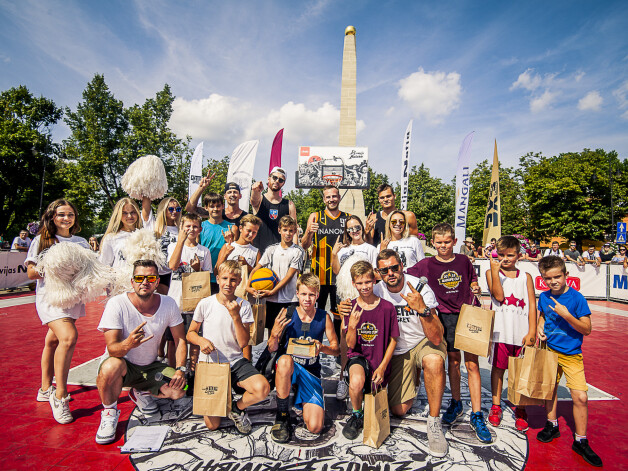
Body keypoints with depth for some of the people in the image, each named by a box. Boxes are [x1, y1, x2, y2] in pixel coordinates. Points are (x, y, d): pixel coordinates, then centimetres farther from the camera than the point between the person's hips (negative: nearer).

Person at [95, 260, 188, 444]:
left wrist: (180, 370, -16)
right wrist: (128, 344, -48)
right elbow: (112, 349, -25)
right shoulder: (117, 304, -21)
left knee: (179, 390, -17)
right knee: (112, 366, -37)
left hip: (150, 366, 3)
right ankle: (109, 413, -6)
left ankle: (141, 393, 17)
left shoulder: (168, 304, -12)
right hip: (122, 364, -3)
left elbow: (180, 339, -3)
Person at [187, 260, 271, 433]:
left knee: (262, 388, -27)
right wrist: (201, 340, -16)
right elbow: (190, 333, 6)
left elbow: (243, 343, -9)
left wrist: (236, 316, -20)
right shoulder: (205, 304, -5)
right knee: (212, 425, -3)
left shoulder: (244, 306, -4)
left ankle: (237, 408, 6)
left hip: (236, 363, 1)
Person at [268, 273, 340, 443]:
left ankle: (303, 403, 23)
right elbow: (272, 349, -7)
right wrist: (275, 334, -29)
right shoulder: (287, 314, -9)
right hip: (289, 367, -1)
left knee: (315, 427, -13)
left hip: (311, 371, 1)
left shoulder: (324, 317, -4)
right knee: (285, 360, -40)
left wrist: (322, 348, -20)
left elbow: (336, 349, 2)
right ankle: (282, 416, -15)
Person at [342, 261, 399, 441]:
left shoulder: (387, 307, -10)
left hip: (379, 360, 1)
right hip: (358, 357, -1)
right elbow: (351, 345, -7)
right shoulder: (350, 307, -7)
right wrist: (352, 326, -27)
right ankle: (357, 416, -2)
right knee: (357, 382, -35)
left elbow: (393, 340, -1)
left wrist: (382, 367, -8)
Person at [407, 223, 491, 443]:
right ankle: (456, 404, 29)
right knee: (453, 360, 10)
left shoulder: (464, 261, 3)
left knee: (472, 364, -1)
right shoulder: (426, 264, -2)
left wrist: (476, 289, -3)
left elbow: (473, 281, 17)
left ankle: (476, 415, 8)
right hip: (446, 317, 0)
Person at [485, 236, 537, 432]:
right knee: (498, 368, 8)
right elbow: (498, 296, -11)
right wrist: (495, 271, -17)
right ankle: (496, 406, 23)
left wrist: (532, 332, -3)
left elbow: (532, 305, 5)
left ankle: (520, 410, 22)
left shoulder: (525, 277, 9)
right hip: (500, 330, -1)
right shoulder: (491, 272, 4)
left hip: (522, 332, 1)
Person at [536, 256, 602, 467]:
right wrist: (540, 327, -1)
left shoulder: (576, 298, -15)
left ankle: (580, 441, 10)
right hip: (550, 350, 4)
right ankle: (552, 425, 35)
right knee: (550, 388, 15)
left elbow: (586, 329, -15)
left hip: (571, 354, -4)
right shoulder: (544, 297, -2)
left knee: (580, 397, -8)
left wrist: (566, 315, -29)